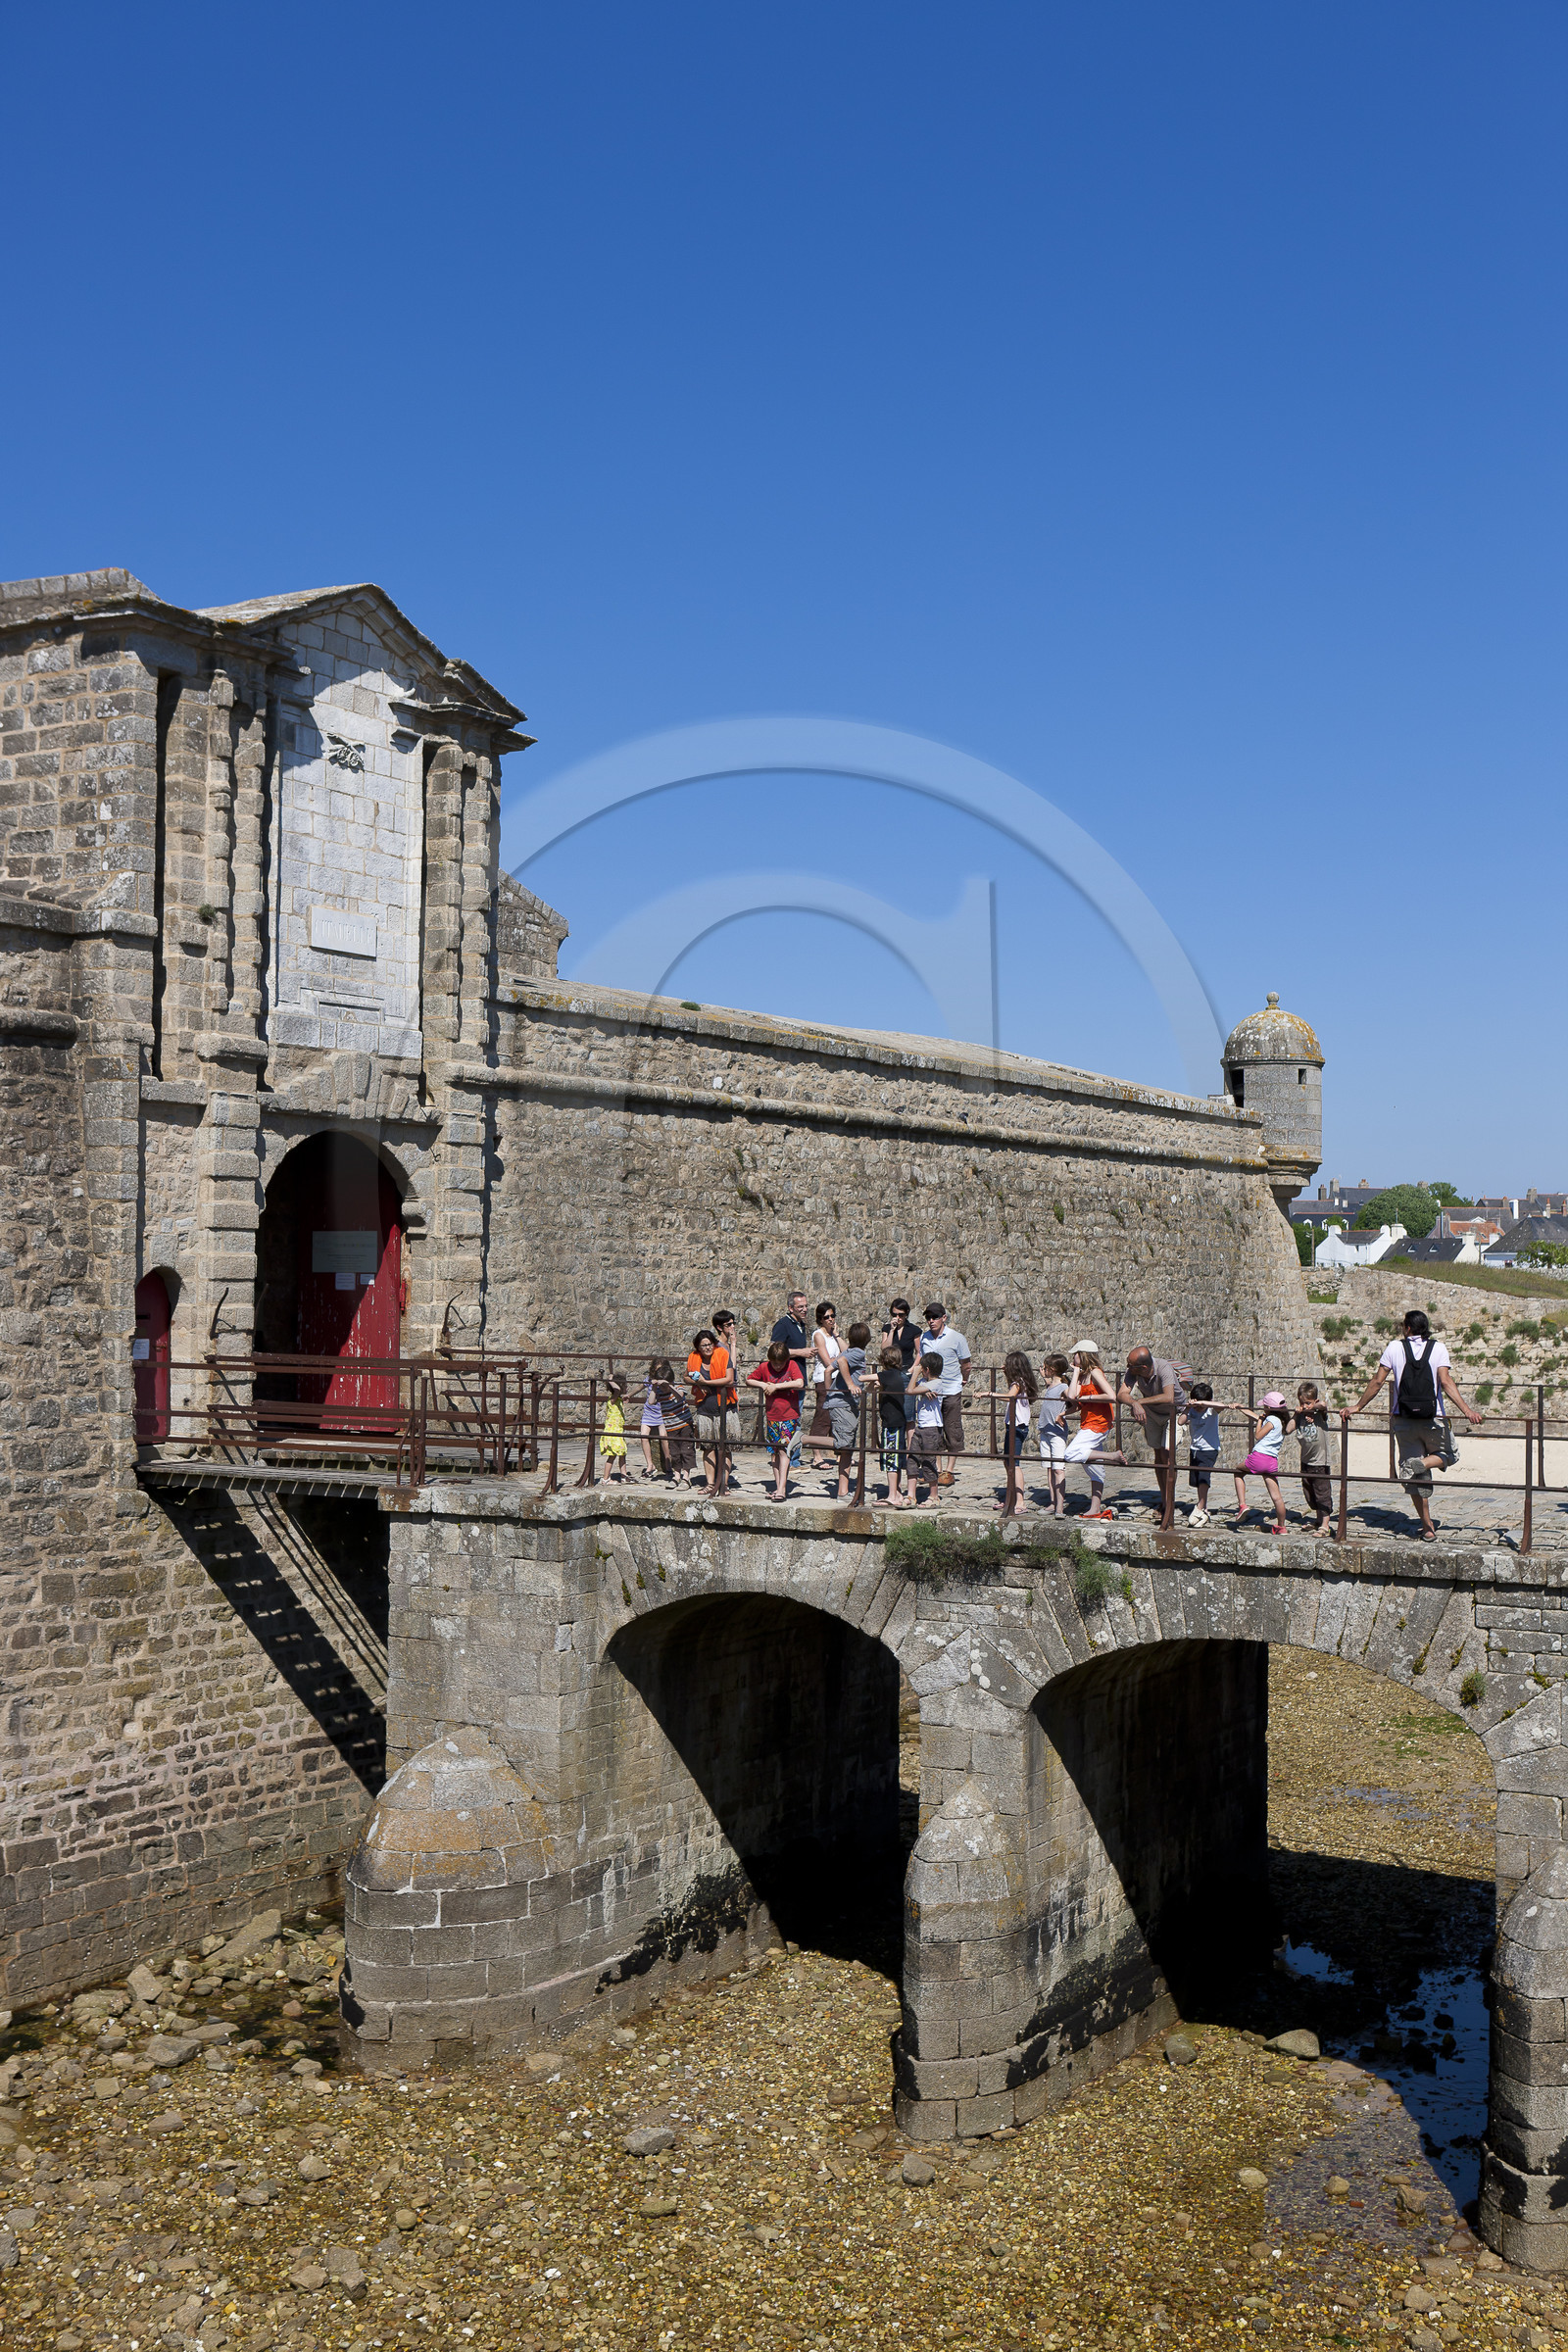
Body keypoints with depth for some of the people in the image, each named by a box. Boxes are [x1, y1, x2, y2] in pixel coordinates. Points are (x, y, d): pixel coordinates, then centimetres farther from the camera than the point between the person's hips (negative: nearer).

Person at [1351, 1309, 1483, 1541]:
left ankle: (1428, 1528, 7)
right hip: (1433, 1419, -1)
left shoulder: (1395, 1347, 2)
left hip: (1404, 1420, 1)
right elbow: (1446, 1383, -12)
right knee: (1449, 1455, 24)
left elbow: (1377, 1381, 2)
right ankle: (1421, 1464, -8)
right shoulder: (1438, 1348, 0)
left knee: (1415, 1478, 8)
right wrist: (1467, 1410, -13)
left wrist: (1359, 1406, 12)